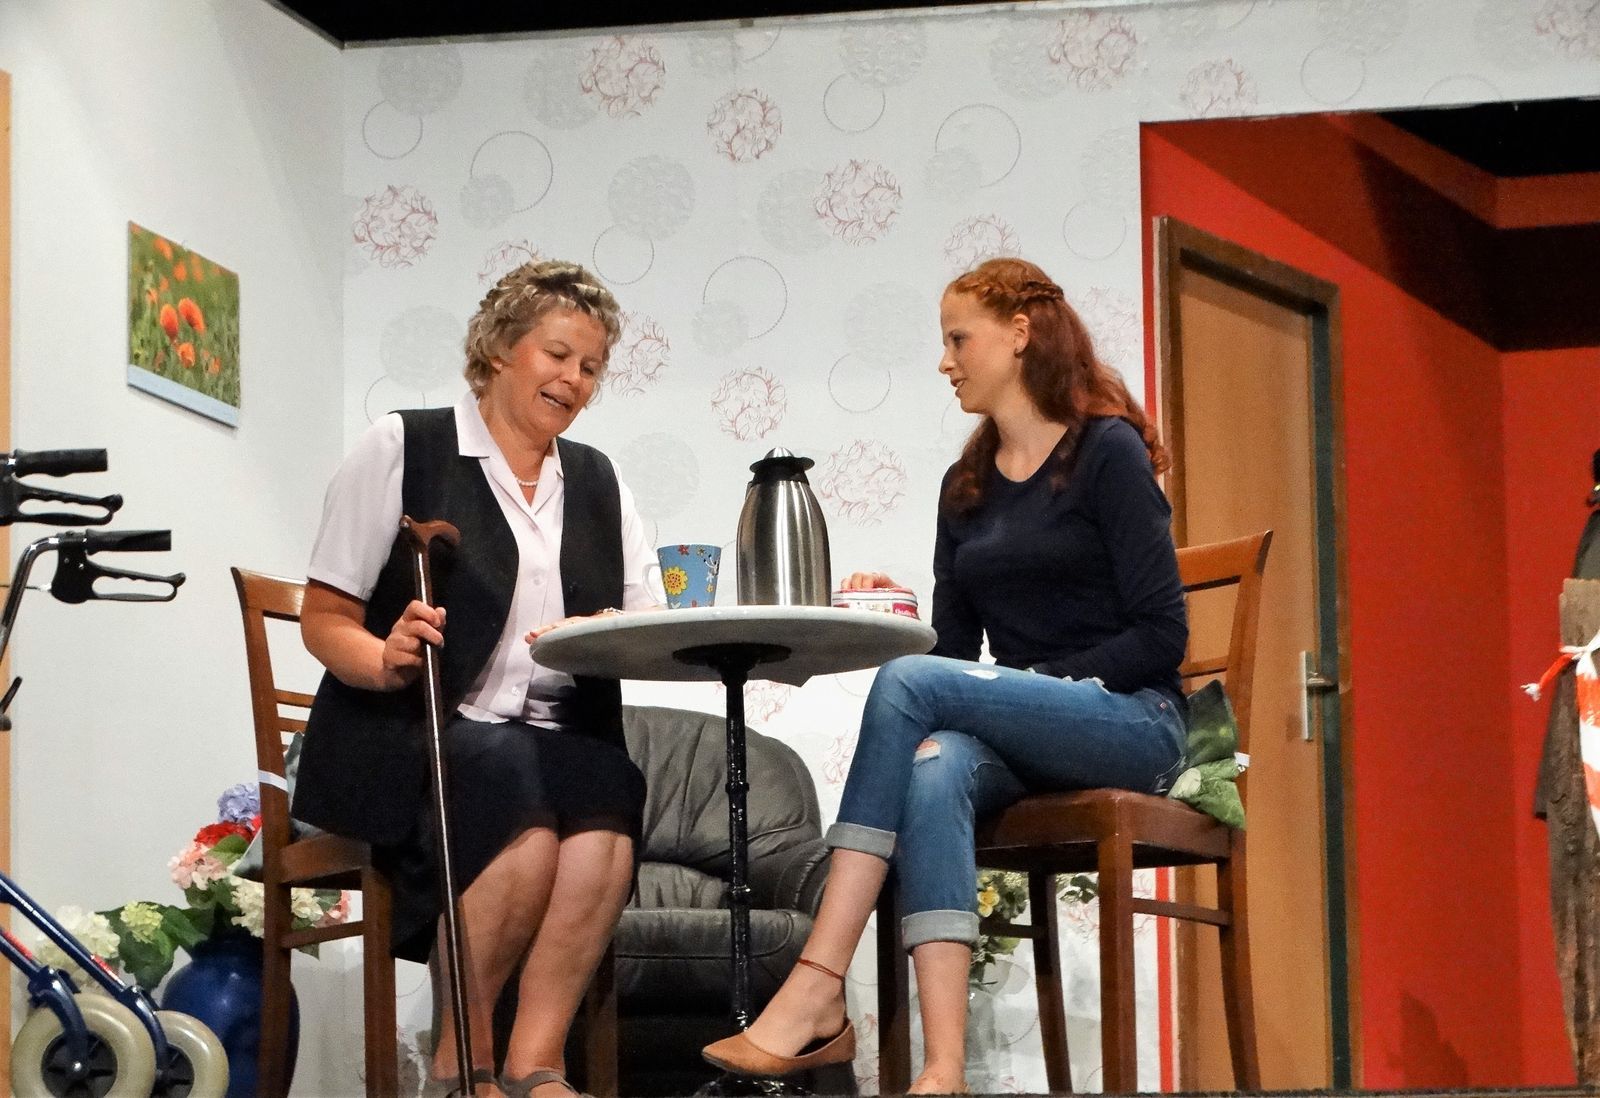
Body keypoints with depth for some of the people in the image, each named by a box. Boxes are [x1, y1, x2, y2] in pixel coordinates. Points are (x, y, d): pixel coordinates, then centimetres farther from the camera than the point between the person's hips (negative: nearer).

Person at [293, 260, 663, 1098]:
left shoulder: (597, 483, 20)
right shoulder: (402, 449, 7)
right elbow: (324, 620, 3)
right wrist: (388, 659, -20)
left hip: (557, 745, 4)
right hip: (406, 744, -4)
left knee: (608, 790, -32)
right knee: (527, 814, -35)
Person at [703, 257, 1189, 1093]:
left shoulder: (1107, 453, -2)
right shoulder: (966, 487, 18)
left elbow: (1161, 636, -9)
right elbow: (958, 649, 15)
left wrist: (1039, 679, -14)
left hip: (1130, 719, -5)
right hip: (1021, 736, 5)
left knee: (908, 682, -28)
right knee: (934, 769, -33)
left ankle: (818, 994, -36)